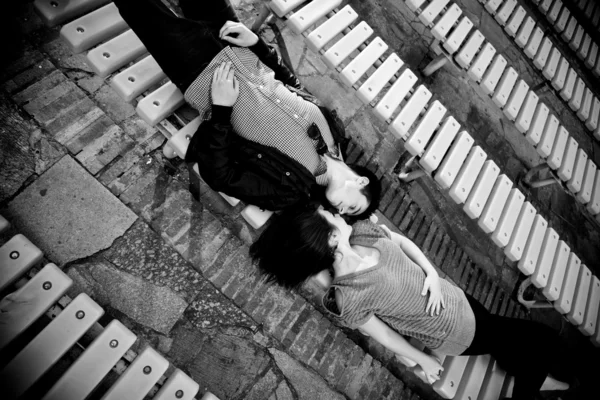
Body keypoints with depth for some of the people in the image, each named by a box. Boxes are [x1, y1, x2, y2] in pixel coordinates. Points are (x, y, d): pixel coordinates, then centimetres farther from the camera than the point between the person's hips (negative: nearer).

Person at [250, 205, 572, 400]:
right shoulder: (348, 299, -33)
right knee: (534, 338, 14)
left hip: (454, 298, 5)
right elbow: (382, 335, -17)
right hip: (454, 336, -5)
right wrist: (423, 361, -2)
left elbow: (404, 242, -1)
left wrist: (431, 273, -15)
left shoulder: (362, 231, -18)